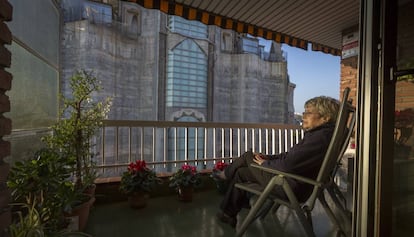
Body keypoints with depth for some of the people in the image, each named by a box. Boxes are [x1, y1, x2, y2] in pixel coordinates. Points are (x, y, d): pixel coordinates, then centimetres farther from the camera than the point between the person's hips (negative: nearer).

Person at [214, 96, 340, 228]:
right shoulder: (320, 134, 8)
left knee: (248, 156, 3)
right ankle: (228, 213, 30)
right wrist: (268, 157, 4)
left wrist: (265, 163, -10)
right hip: (295, 183, 10)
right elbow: (291, 156, 13)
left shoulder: (320, 137, -25)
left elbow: (288, 164, -29)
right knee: (241, 172, 13)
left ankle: (226, 174, 33)